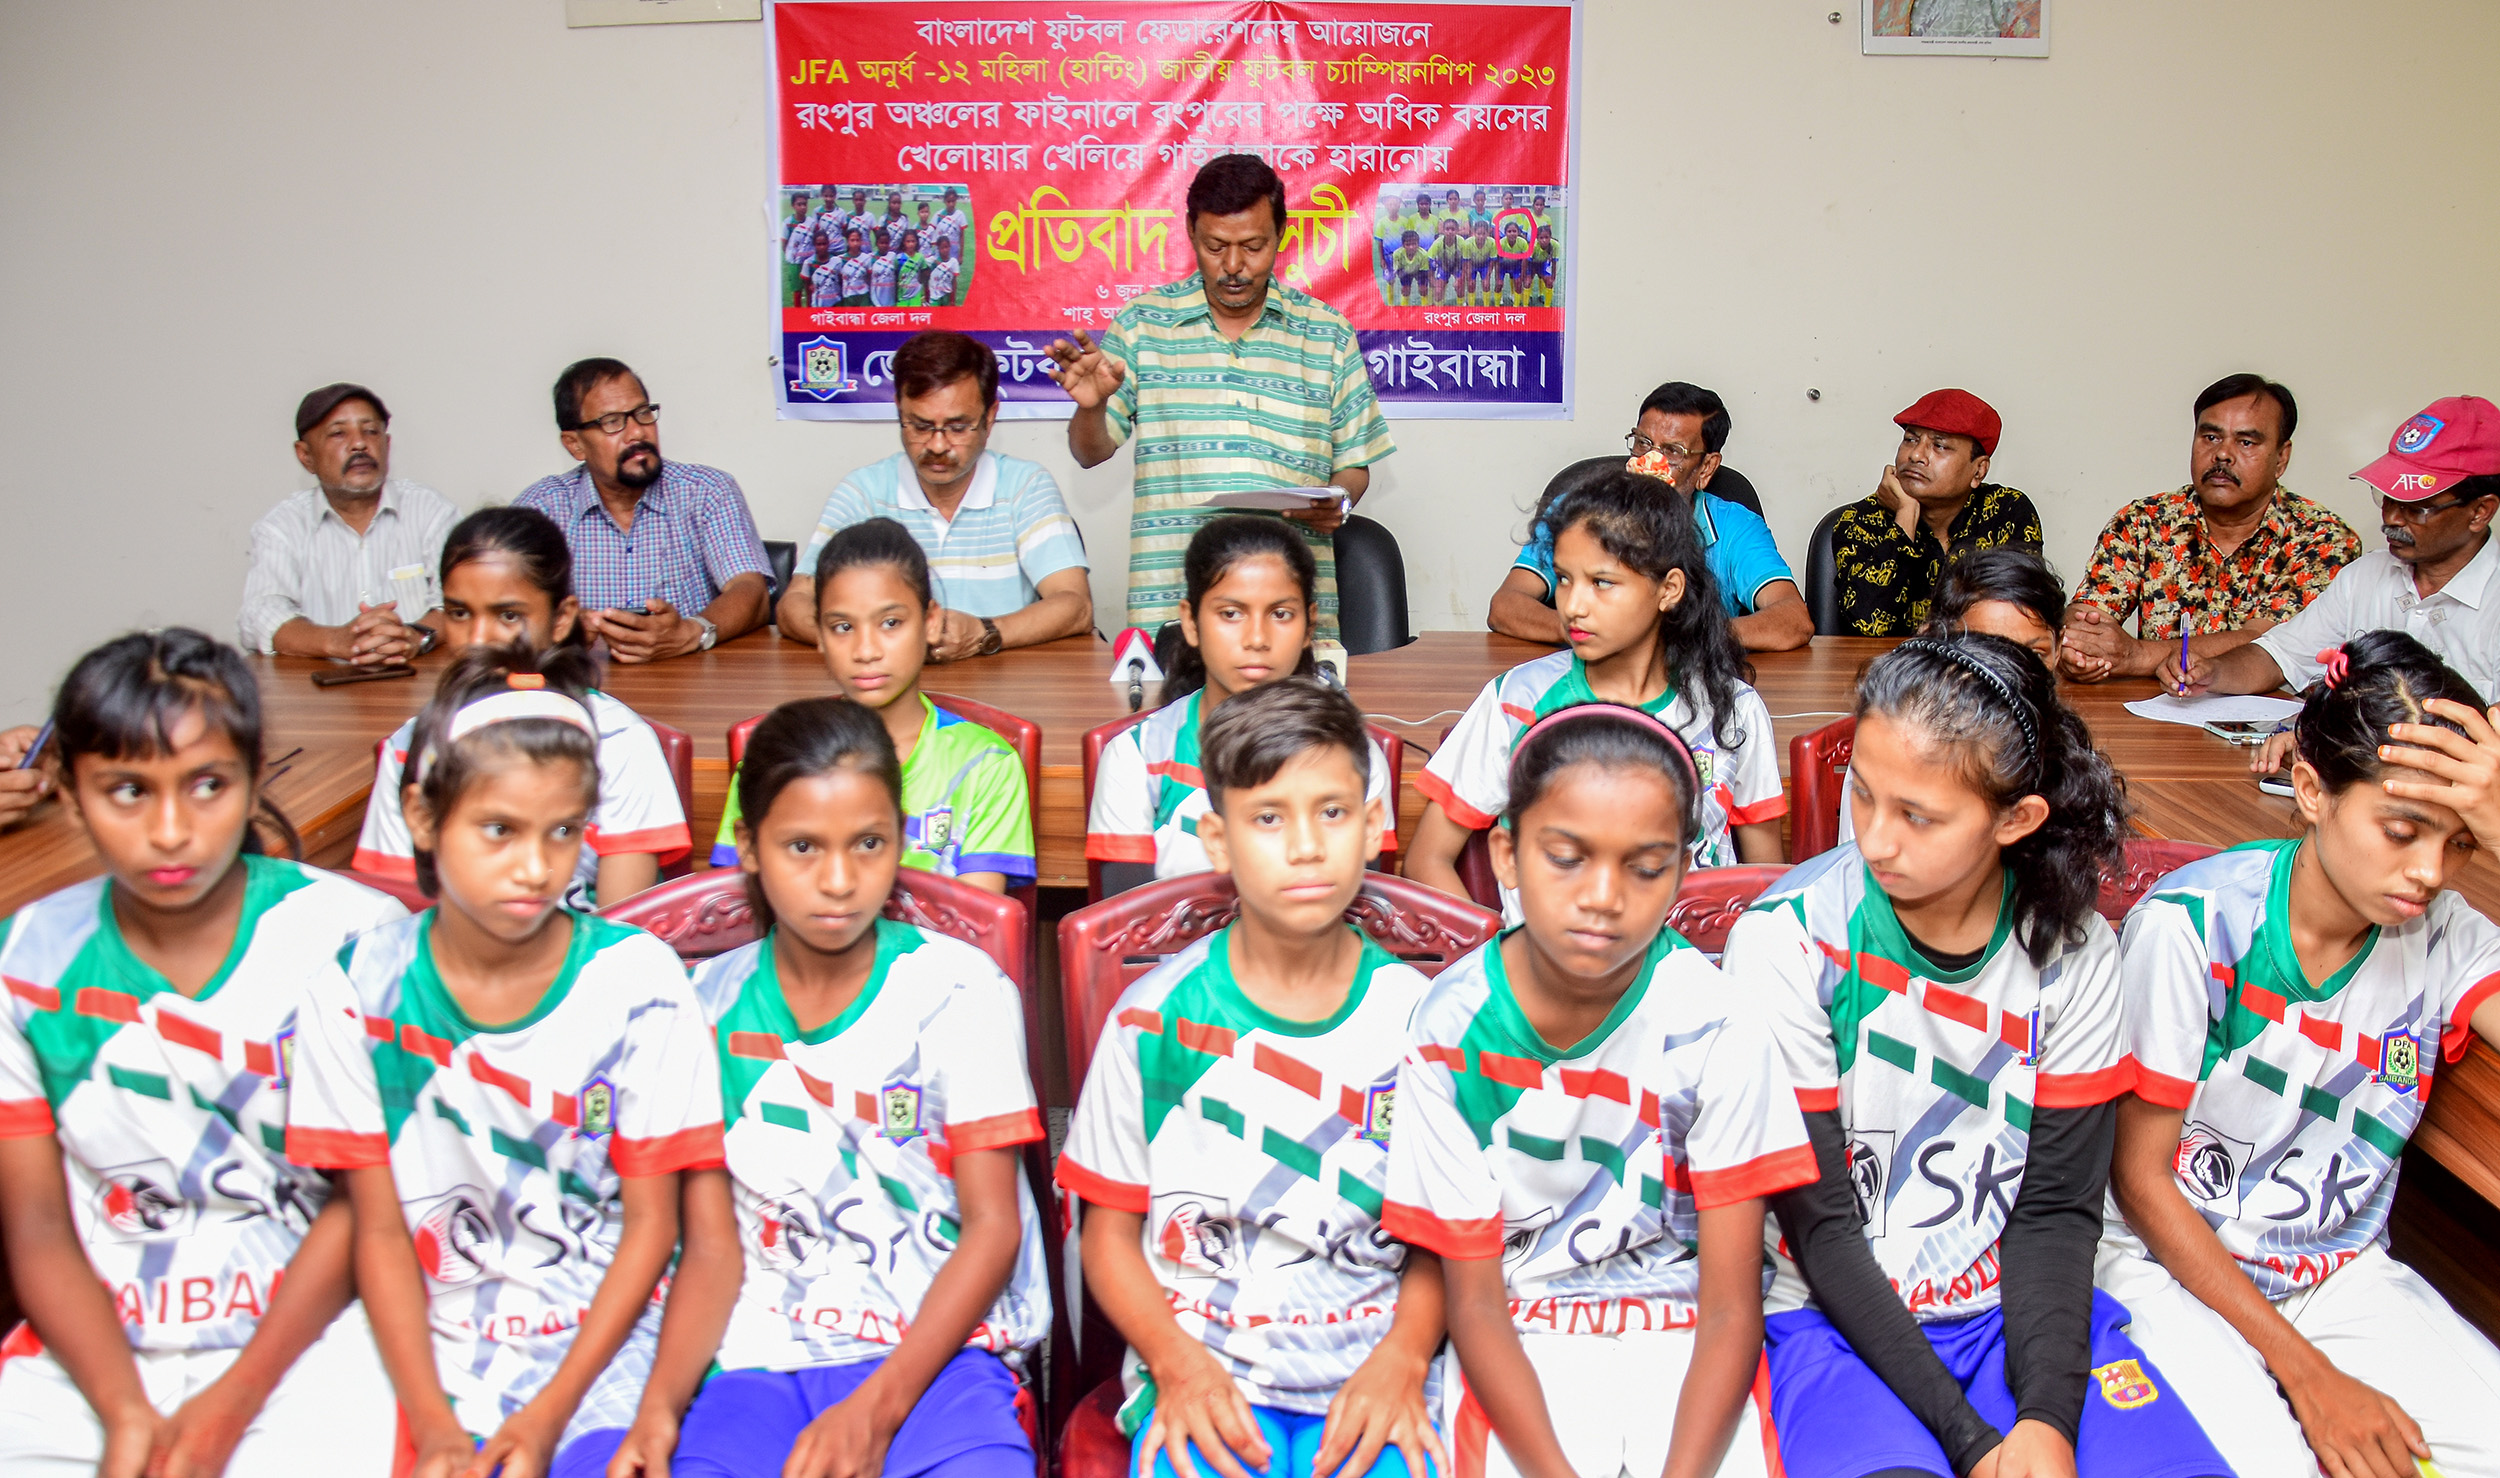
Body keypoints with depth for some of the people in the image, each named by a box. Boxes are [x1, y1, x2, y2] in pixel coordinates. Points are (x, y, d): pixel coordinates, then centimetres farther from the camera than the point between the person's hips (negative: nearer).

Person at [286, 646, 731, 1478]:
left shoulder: (637, 982, -9)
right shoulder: (358, 989, -5)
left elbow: (651, 1222, -4)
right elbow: (380, 1230, -1)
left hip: (604, 1338, -1)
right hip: (428, 1351, 1)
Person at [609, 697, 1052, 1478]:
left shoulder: (960, 992, -2)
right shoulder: (710, 1004, 6)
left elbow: (992, 1224, -3)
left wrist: (876, 1407, -14)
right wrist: (661, 1401, -12)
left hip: (936, 1352, -2)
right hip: (761, 1357, 2)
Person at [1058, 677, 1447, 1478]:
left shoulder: (1416, 1015, 2)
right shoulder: (1155, 1016, -1)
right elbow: (1110, 1228, 5)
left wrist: (1402, 1356, -7)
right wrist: (1178, 1363, -9)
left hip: (1370, 1380, 1)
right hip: (1198, 1373, -1)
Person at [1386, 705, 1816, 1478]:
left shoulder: (1717, 1026, -13)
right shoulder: (1451, 1029, -12)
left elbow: (1730, 1308, -9)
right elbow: (1475, 1301, -7)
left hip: (1683, 1342, 0)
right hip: (1520, 1353, 0)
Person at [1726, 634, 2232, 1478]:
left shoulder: (2072, 948, -3)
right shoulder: (1788, 940, -13)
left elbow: (2056, 1208, -2)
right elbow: (1819, 1225, -12)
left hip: (2021, 1307, 4)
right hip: (1841, 1315, -3)